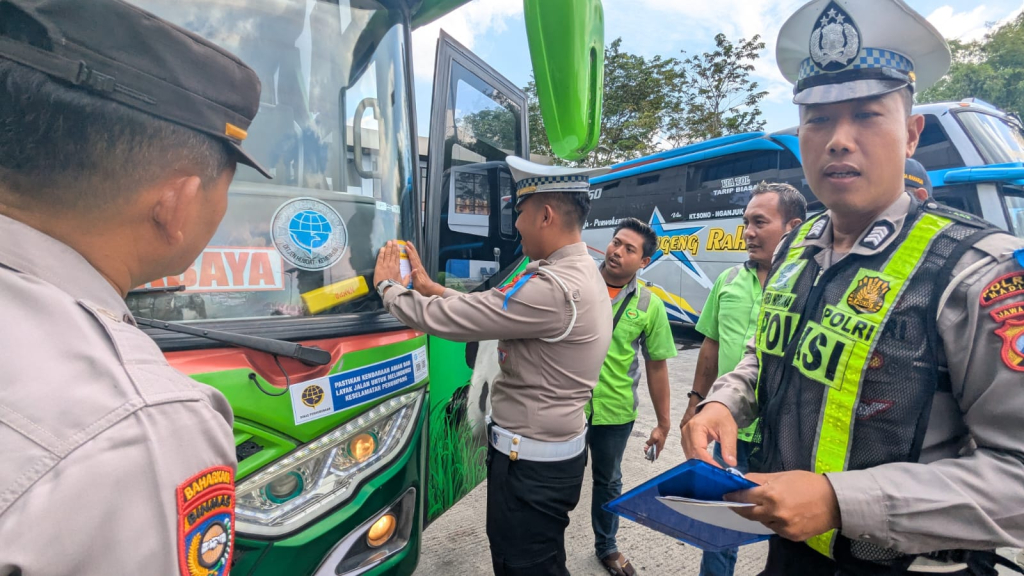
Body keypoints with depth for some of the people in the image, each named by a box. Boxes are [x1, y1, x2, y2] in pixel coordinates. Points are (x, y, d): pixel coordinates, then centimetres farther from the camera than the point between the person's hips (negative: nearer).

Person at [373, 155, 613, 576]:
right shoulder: (579, 272, 5)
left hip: (531, 462, -9)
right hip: (559, 448, 9)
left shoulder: (553, 289, -29)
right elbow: (487, 309, 11)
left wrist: (389, 286, -6)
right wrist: (430, 287, 10)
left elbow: (447, 319, -24)